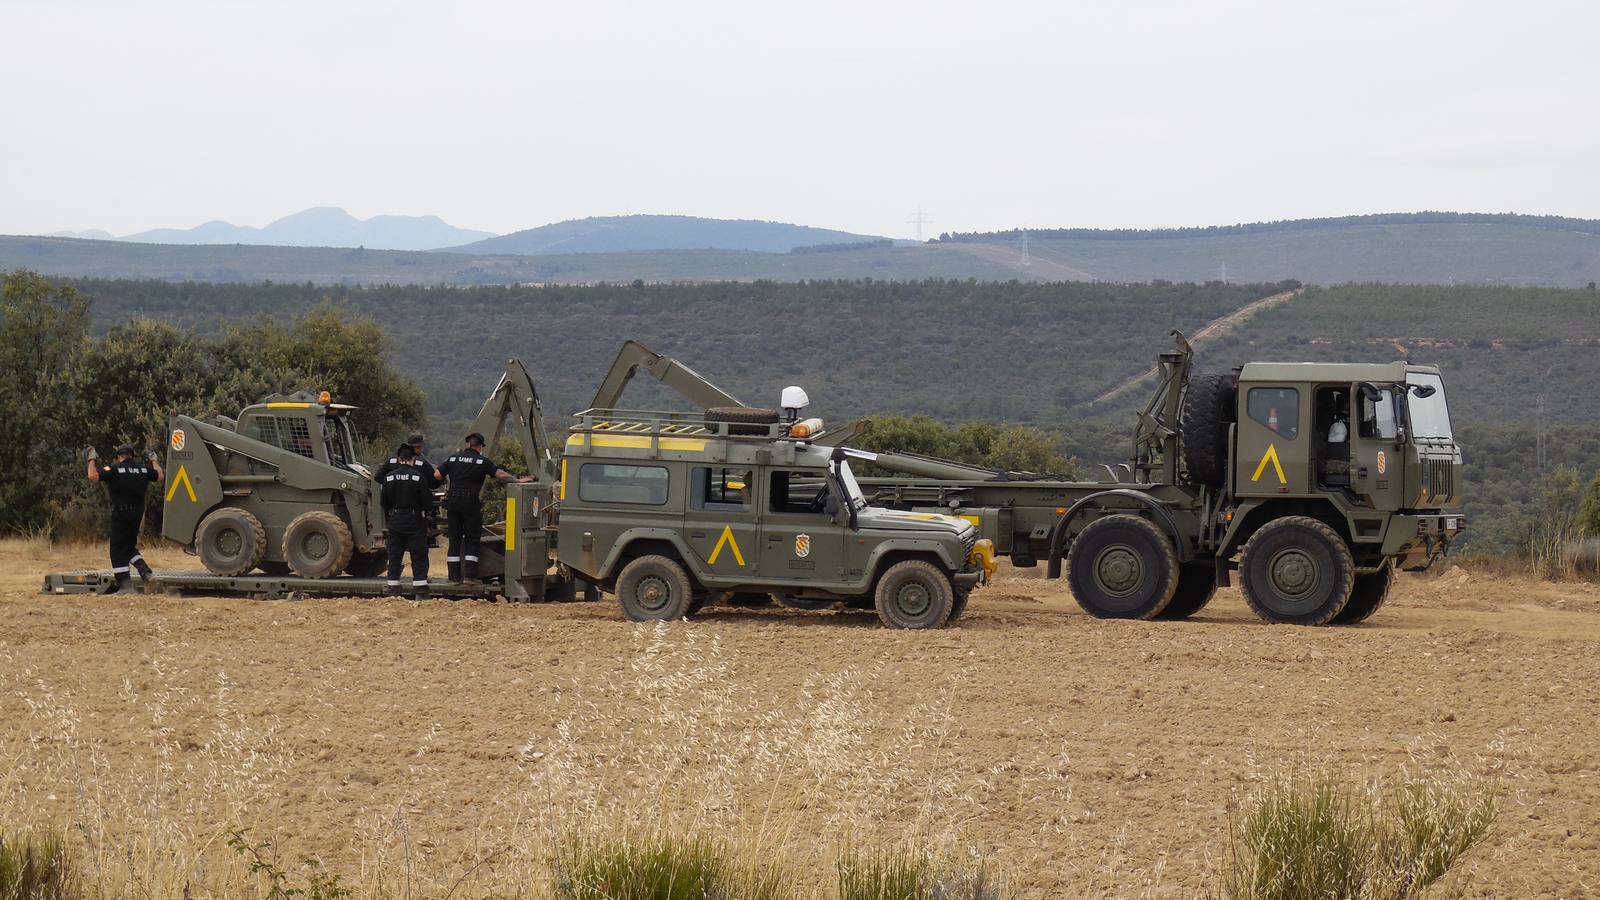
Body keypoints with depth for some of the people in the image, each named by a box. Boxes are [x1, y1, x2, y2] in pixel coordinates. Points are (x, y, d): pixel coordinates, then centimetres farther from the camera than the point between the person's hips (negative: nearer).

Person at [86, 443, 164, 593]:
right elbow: (161, 476, 22)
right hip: (138, 513, 6)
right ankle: (145, 572, 3)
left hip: (120, 514, -6)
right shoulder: (143, 469, 7)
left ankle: (124, 583, -6)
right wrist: (154, 462, 38)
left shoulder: (115, 469, -9)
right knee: (130, 547, 21)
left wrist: (92, 460, -2)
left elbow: (93, 476, -18)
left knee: (118, 549, 0)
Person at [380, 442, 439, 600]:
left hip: (395, 520, 3)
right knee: (419, 557, 2)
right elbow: (427, 502, -9)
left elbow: (384, 502, 5)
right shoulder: (419, 477, -10)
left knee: (394, 557, 10)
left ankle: (393, 591, 9)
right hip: (415, 521, -3)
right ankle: (420, 592, -2)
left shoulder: (389, 477, 1)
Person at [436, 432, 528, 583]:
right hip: (471, 503, -3)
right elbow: (501, 475, -10)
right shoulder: (482, 461, -2)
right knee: (472, 540, 5)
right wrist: (518, 481, -1)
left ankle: (454, 576, 8)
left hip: (453, 502, 3)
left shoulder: (453, 458, 8)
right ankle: (470, 575, -4)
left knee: (454, 540, 9)